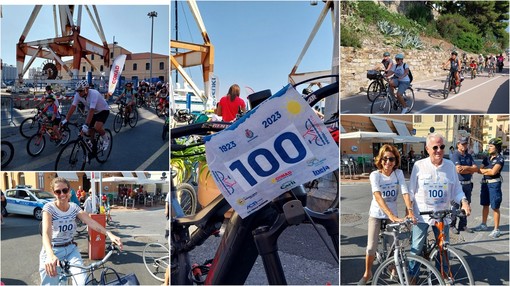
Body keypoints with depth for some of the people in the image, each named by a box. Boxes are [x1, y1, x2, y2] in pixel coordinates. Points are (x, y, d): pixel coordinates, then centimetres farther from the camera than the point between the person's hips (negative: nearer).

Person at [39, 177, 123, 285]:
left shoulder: (74, 207, -3)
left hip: (70, 249, 3)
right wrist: (51, 255, -50)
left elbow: (90, 222, -17)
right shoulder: (49, 207, -15)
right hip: (52, 251, -3)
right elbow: (46, 232, -31)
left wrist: (109, 234, -36)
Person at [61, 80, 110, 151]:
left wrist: (86, 125, -48)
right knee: (89, 131, 2)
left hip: (103, 111, -7)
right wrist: (66, 120, -27)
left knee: (97, 127, -28)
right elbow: (73, 107, -17)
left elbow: (91, 111, -42)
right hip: (94, 112, 7)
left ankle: (106, 139, 0)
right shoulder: (78, 95, -17)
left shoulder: (94, 94, -35)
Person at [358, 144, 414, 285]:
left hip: (393, 214, 3)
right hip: (376, 214, -2)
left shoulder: (399, 173, -7)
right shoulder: (375, 175, -18)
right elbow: (377, 196, -31)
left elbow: (405, 192, -17)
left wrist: (410, 211, -33)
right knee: (371, 247, -6)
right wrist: (390, 215, -43)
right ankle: (367, 274, 16)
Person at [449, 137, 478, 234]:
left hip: (468, 184, 7)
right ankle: (452, 225, 9)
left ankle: (463, 225, 21)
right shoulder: (455, 155, -8)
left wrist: (465, 168, -12)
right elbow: (458, 169, -20)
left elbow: (476, 169, 4)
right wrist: (470, 168, -7)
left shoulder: (469, 156, 14)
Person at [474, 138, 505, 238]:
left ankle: (496, 229, 4)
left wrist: (484, 170, -3)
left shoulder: (500, 159, -8)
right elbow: (480, 170, 4)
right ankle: (483, 224, 28)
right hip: (485, 183, 6)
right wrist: (488, 170, -12)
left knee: (495, 207, -3)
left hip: (494, 184, -6)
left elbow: (493, 172, -18)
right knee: (485, 205, 15)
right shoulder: (487, 158, 11)